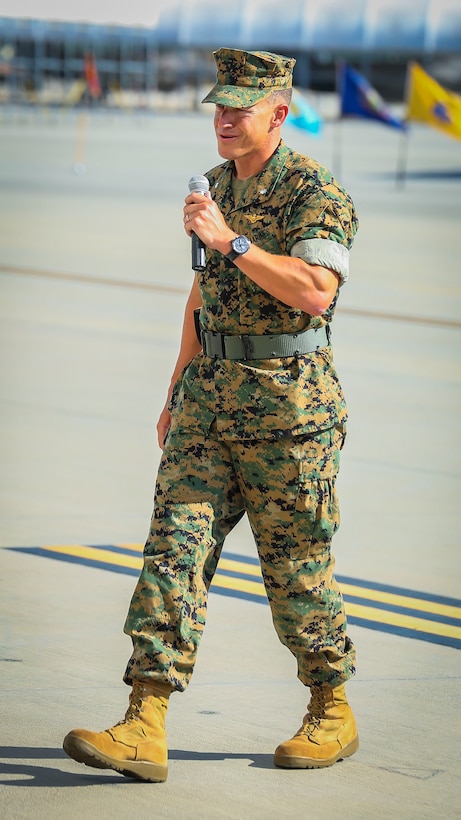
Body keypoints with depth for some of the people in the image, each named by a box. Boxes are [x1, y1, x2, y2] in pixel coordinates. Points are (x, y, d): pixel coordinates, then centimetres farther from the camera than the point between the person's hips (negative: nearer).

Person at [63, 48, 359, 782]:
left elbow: (314, 291, -28)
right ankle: (144, 730, -8)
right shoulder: (221, 184, 13)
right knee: (176, 546, -4)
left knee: (296, 569, 4)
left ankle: (333, 714, 24)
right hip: (212, 396, 7)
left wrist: (231, 240, -28)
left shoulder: (317, 193, -12)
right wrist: (179, 385, 23)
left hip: (290, 405, -7)